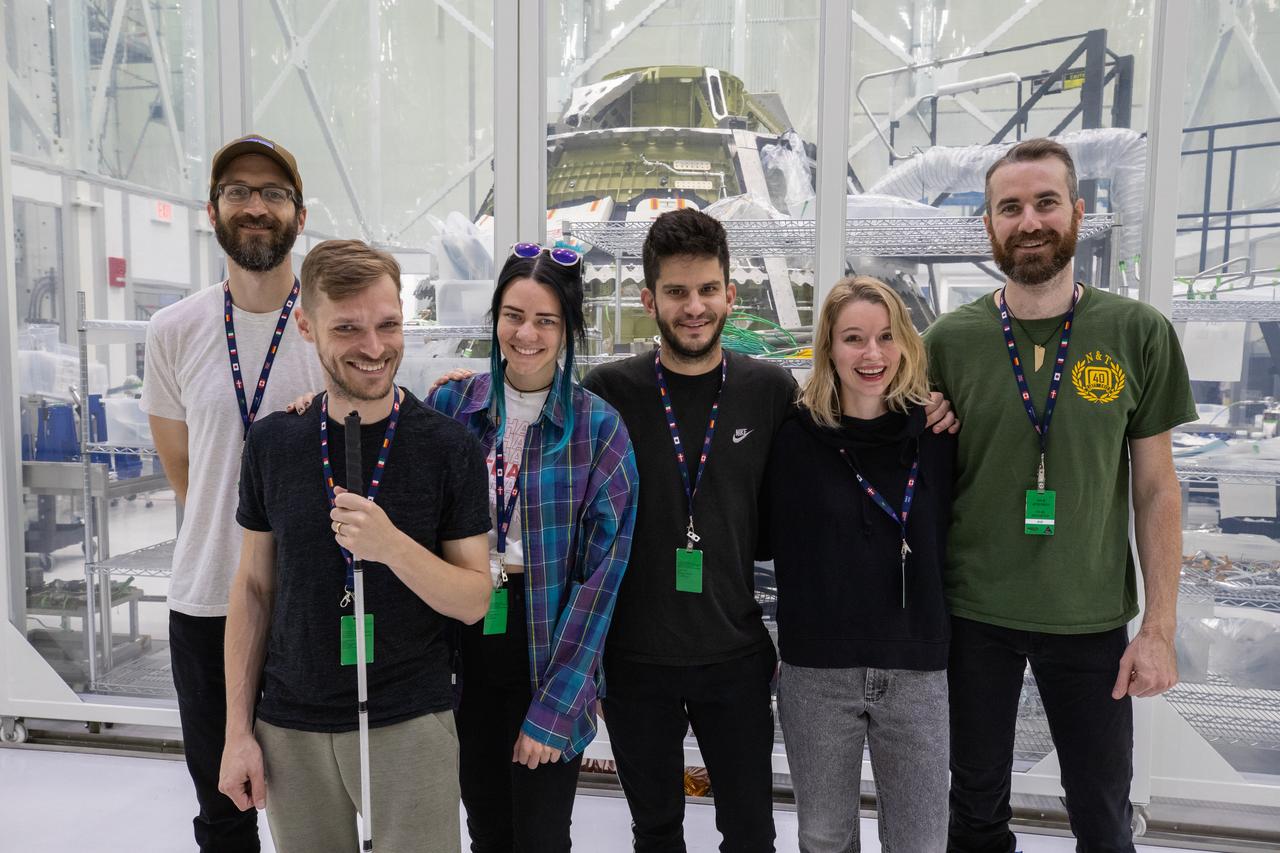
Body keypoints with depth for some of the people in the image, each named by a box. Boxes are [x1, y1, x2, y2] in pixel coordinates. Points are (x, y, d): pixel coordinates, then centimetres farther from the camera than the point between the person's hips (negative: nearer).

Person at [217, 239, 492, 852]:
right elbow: (254, 587, 5)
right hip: (290, 727, 3)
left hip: (410, 726, -2)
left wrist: (392, 545, -27)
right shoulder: (273, 442, -2)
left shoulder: (450, 447, -10)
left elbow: (474, 602, -9)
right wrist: (238, 730, 3)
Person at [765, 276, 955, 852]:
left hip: (918, 670, 1)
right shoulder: (796, 438, -6)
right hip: (816, 672, -1)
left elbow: (948, 539, 7)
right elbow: (772, 539, 1)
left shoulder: (936, 433, -1)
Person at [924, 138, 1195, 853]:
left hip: (1091, 619, 0)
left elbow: (1156, 486, -1)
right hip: (972, 614, 0)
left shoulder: (1139, 334, -4)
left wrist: (1160, 629, -4)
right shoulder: (949, 341, -4)